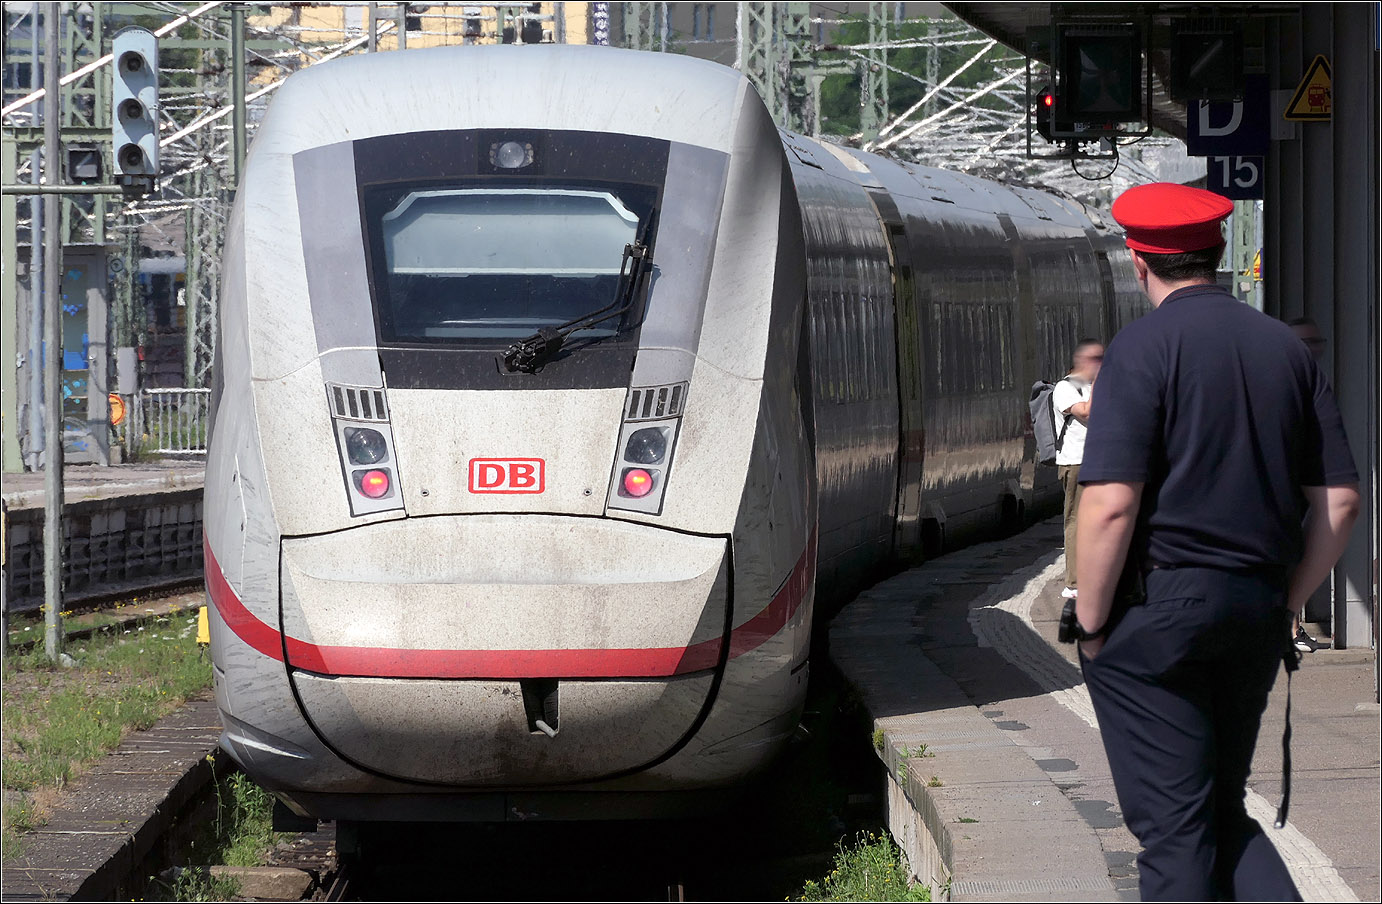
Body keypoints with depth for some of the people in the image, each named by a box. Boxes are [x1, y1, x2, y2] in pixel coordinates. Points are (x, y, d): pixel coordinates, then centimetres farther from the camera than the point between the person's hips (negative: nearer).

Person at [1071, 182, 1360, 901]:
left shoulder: (1144, 348, -10)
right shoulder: (1287, 350, 7)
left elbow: (1111, 503, -17)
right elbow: (1338, 502, 7)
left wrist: (1090, 625, -7)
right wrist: (1285, 605, 16)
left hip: (1158, 607, -6)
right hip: (1256, 612, 6)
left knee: (1171, 824, 1)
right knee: (1221, 810, 17)